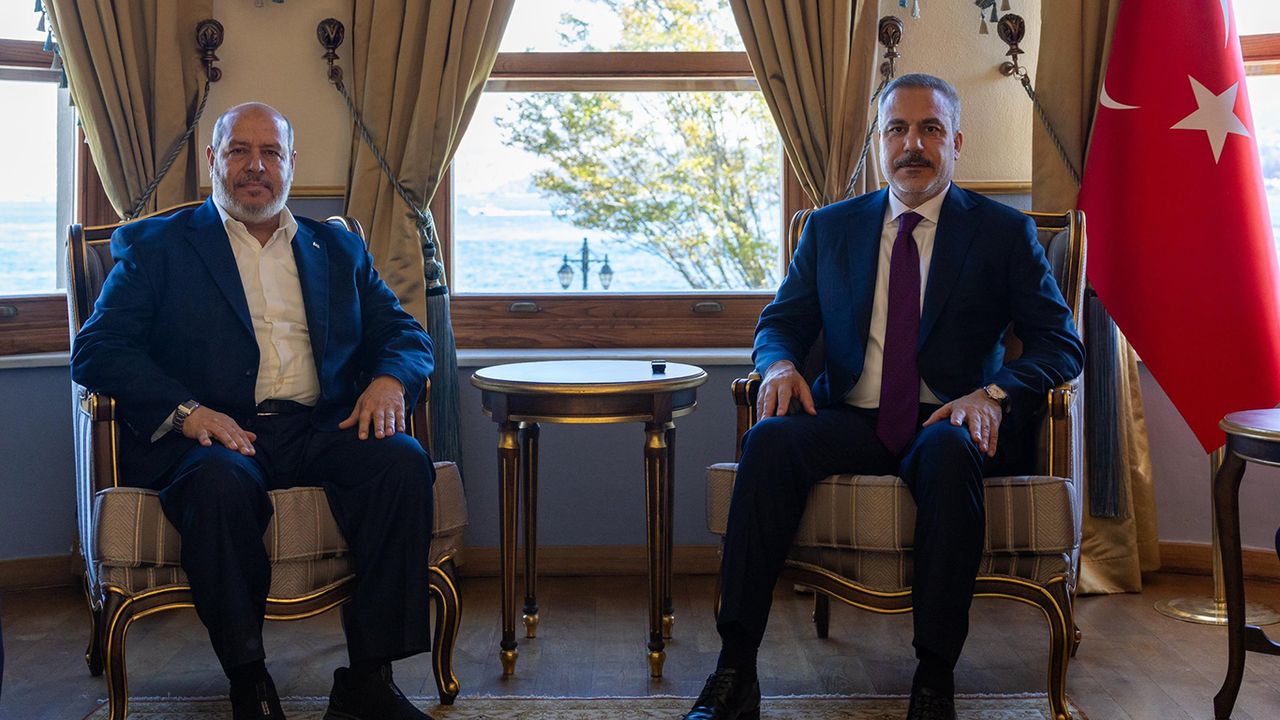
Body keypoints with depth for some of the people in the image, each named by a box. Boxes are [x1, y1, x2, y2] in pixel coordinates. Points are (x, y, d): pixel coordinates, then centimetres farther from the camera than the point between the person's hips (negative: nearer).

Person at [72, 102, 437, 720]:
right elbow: (95, 350, 2)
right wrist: (183, 409, -16)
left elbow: (407, 335, 21)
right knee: (222, 481, -37)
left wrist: (389, 380, -4)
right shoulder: (155, 246, 14)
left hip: (320, 430, 3)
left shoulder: (339, 249, 24)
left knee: (403, 461, -28)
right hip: (212, 434, -3)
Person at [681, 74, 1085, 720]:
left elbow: (1060, 345, 2)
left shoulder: (1003, 232, 8)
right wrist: (779, 364, -8)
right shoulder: (830, 228, 16)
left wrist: (993, 393, -18)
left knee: (948, 451, -38)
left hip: (947, 423, -2)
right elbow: (781, 321, 17)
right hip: (852, 420, 2)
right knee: (769, 439, -29)